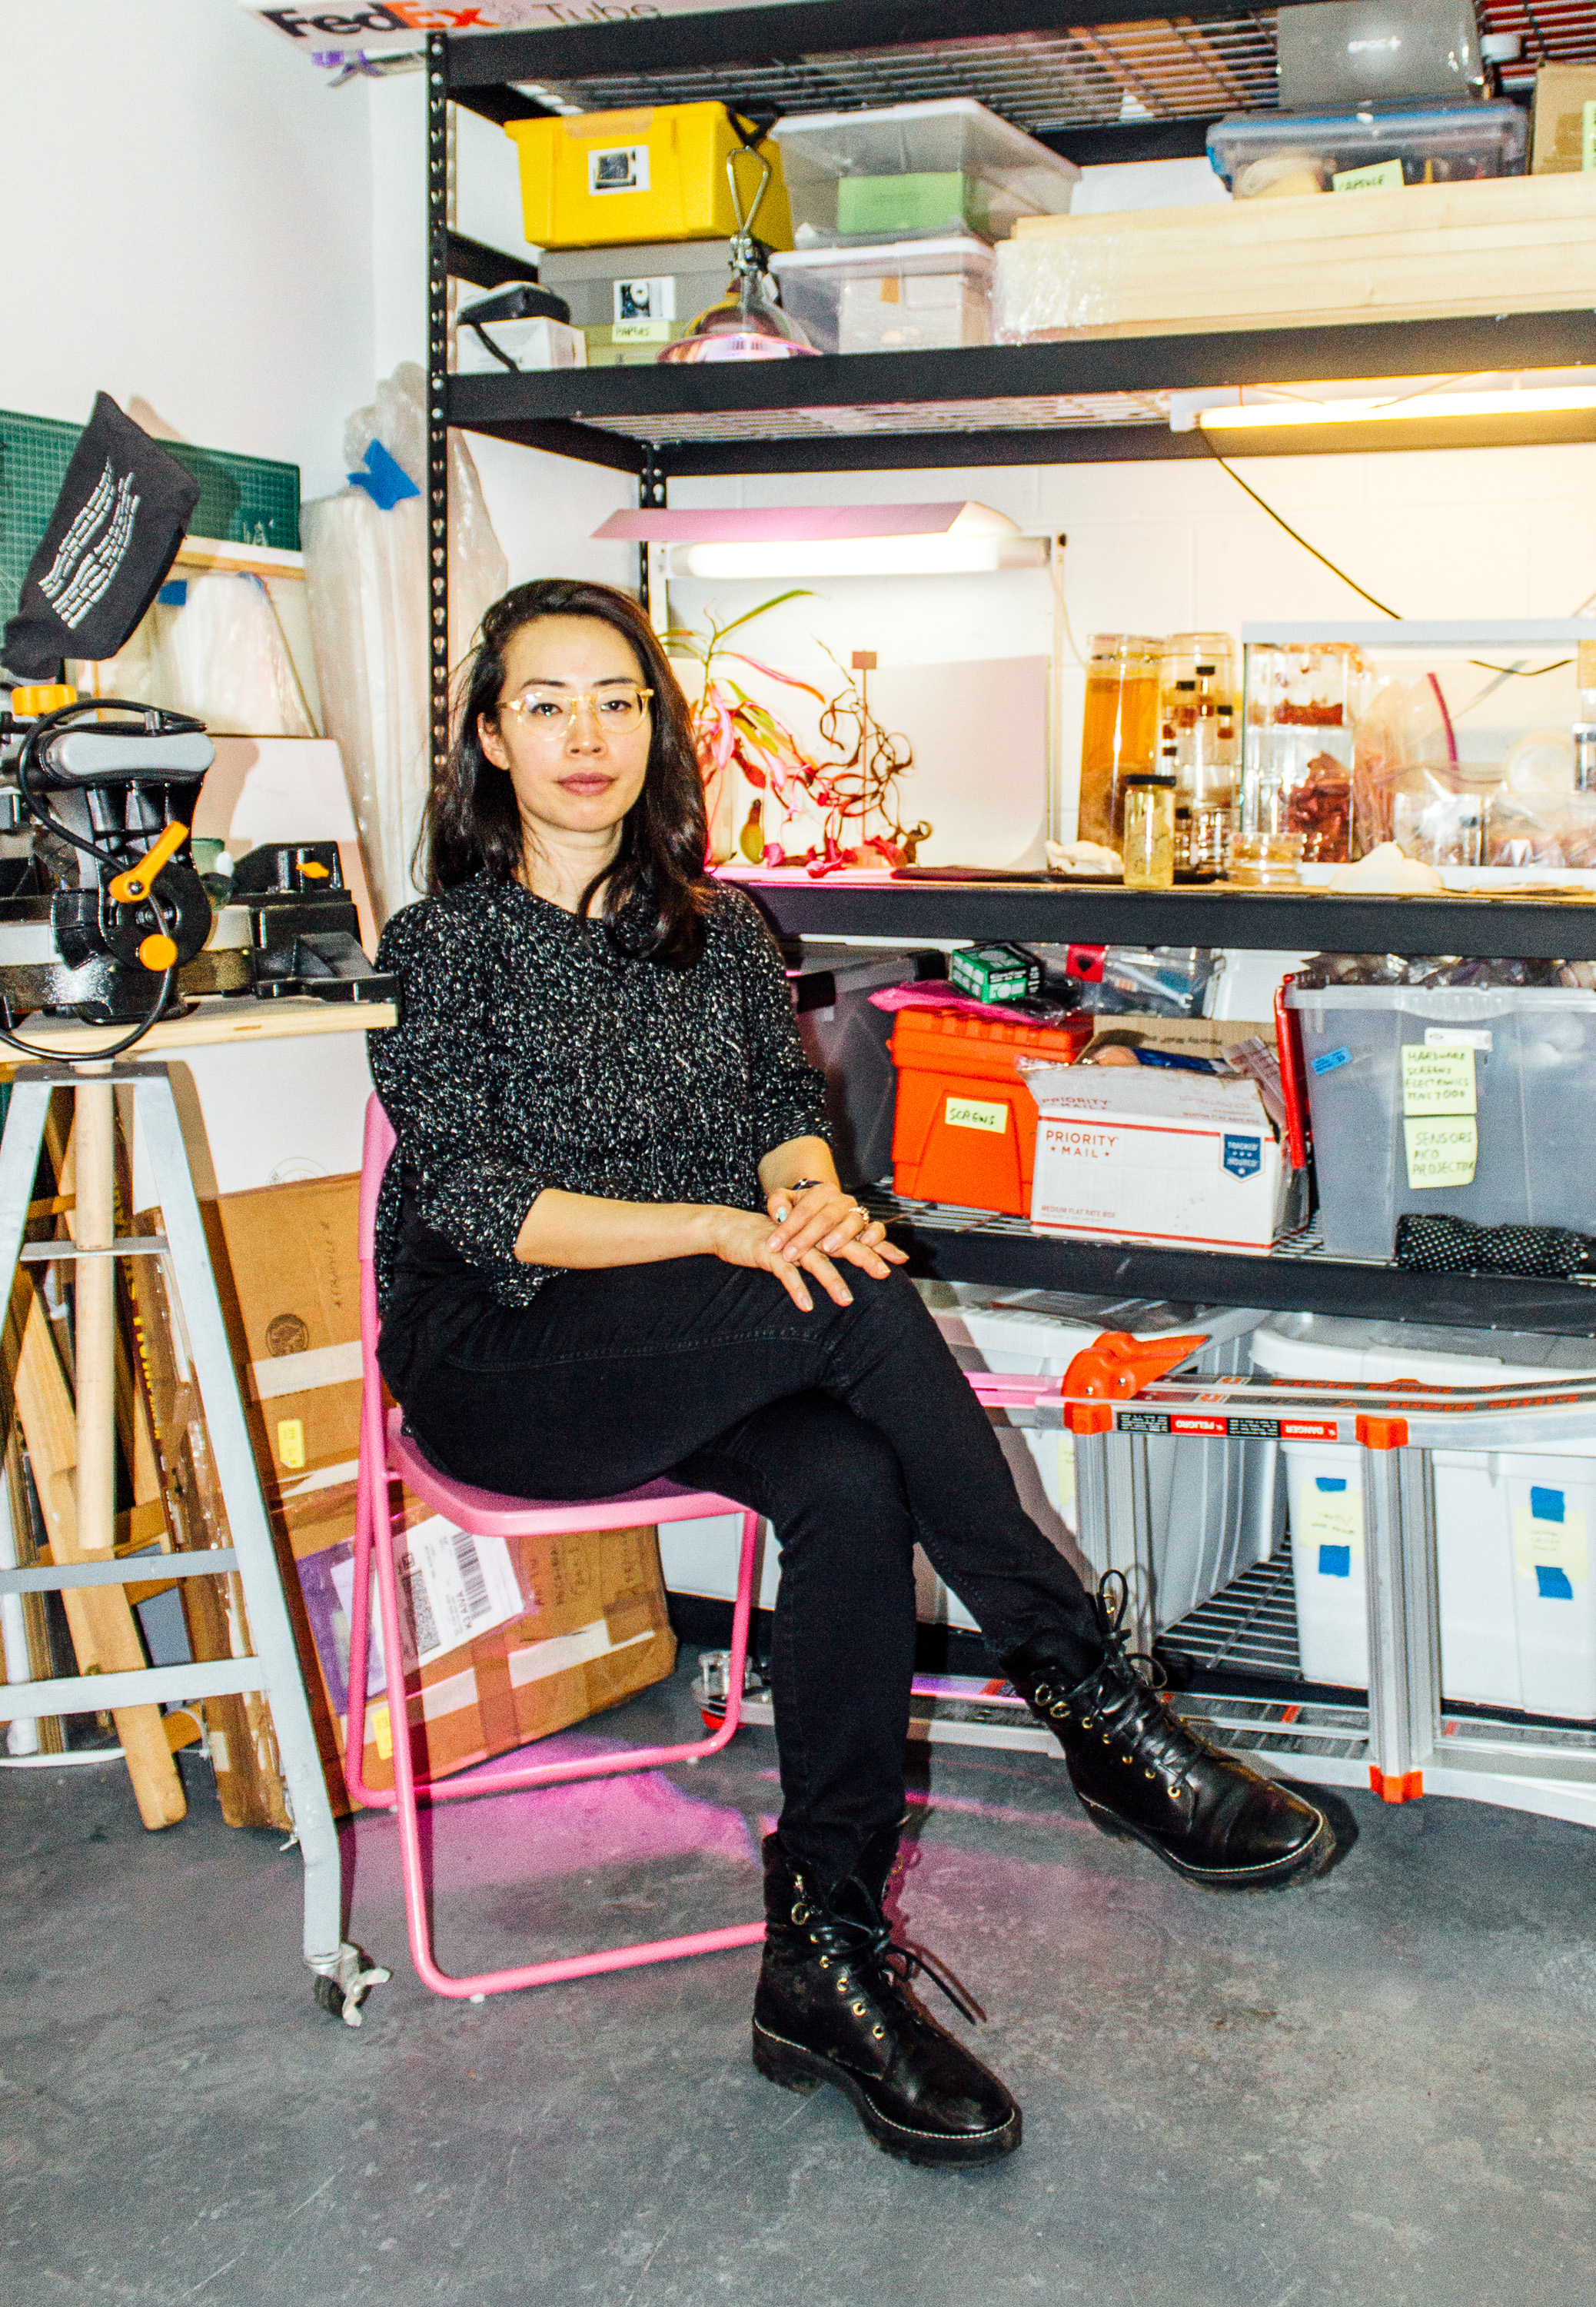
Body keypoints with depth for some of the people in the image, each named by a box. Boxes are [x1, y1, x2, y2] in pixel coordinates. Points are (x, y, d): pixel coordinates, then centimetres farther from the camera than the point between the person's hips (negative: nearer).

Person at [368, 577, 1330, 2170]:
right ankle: (1100, 1711, -23)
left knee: (850, 1485, -31)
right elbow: (480, 1206, -10)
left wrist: (812, 1199, -18)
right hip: (498, 1368, -4)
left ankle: (826, 1959, -23)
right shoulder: (442, 945, 1)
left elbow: (787, 1114, 9)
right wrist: (724, 1232, -24)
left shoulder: (717, 930, 16)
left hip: (697, 1368, 4)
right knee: (856, 1308, -31)